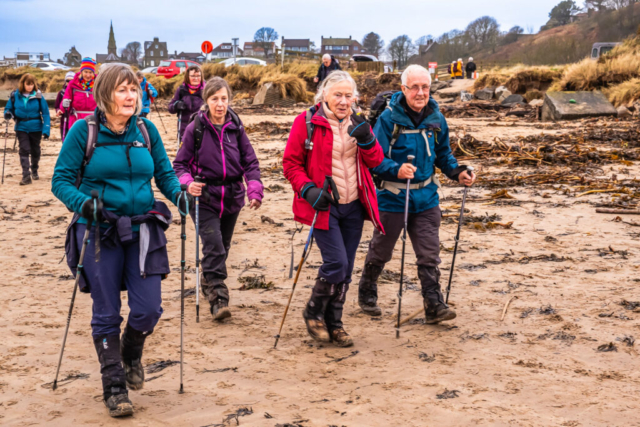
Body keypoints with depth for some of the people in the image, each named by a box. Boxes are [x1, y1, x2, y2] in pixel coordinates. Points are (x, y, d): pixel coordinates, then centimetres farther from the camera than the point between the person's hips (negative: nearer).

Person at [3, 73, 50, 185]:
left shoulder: (38, 96, -9)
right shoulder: (15, 95, -4)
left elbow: (45, 113, -8)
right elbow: (8, 109, 7)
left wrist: (46, 129, -14)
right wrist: (8, 114, -17)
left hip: (36, 128, 0)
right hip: (21, 128, 0)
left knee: (35, 151, 14)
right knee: (24, 150, -10)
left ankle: (34, 170, 38)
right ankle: (26, 176, -13)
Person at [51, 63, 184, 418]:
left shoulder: (146, 130, 3)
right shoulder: (83, 131, -6)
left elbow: (164, 173, 9)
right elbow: (61, 180, -6)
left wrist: (178, 193, -12)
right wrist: (83, 202, -24)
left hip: (143, 231, 3)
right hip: (100, 232, -2)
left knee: (148, 309, -1)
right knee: (106, 313, 5)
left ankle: (131, 355, 33)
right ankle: (114, 386, 21)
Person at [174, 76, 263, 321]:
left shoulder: (236, 127, 0)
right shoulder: (195, 129, -7)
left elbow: (250, 162, 4)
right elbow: (180, 163, -3)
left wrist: (255, 190, -9)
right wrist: (187, 183, -23)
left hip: (232, 197, 4)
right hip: (205, 197, -4)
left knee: (223, 246, 16)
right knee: (214, 245, -15)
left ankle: (209, 281, 40)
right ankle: (218, 297, -9)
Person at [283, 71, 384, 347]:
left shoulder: (357, 124, 9)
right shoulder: (307, 122, -6)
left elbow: (375, 161, 4)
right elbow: (290, 162, -4)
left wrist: (366, 139, -15)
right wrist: (307, 189, -19)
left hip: (354, 206, 5)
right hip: (323, 206, -5)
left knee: (346, 269, 9)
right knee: (336, 263, -14)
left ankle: (333, 323, 23)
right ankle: (313, 313, 10)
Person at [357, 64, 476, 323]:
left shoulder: (436, 119, 2)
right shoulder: (389, 118, -14)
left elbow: (443, 154, 16)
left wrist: (457, 172, -1)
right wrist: (397, 169, -34)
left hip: (426, 197, 3)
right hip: (393, 197, -3)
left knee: (429, 255, 1)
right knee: (380, 251, 13)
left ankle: (434, 306, 7)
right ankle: (367, 294, 35)